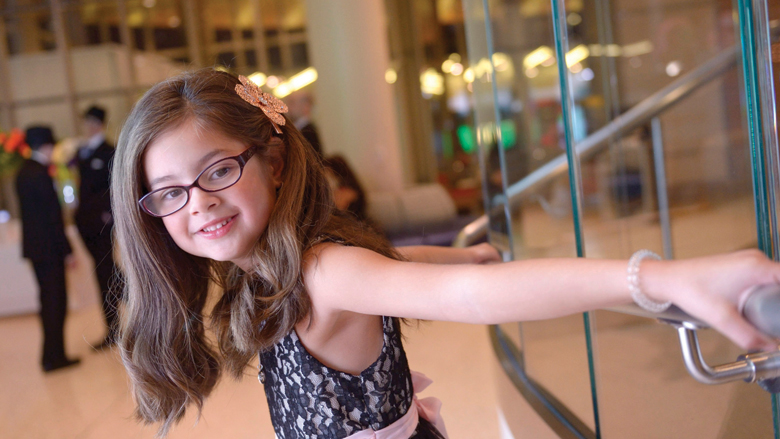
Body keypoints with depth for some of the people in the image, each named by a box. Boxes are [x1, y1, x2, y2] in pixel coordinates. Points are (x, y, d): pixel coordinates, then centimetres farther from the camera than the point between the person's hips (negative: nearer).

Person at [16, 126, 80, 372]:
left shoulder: (24, 171, 11)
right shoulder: (39, 174, -18)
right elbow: (52, 216, -19)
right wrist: (66, 251, -15)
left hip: (34, 246, 9)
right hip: (48, 247, -9)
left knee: (49, 300, 17)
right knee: (55, 301, -1)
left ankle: (52, 355, 26)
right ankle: (53, 357, 5)